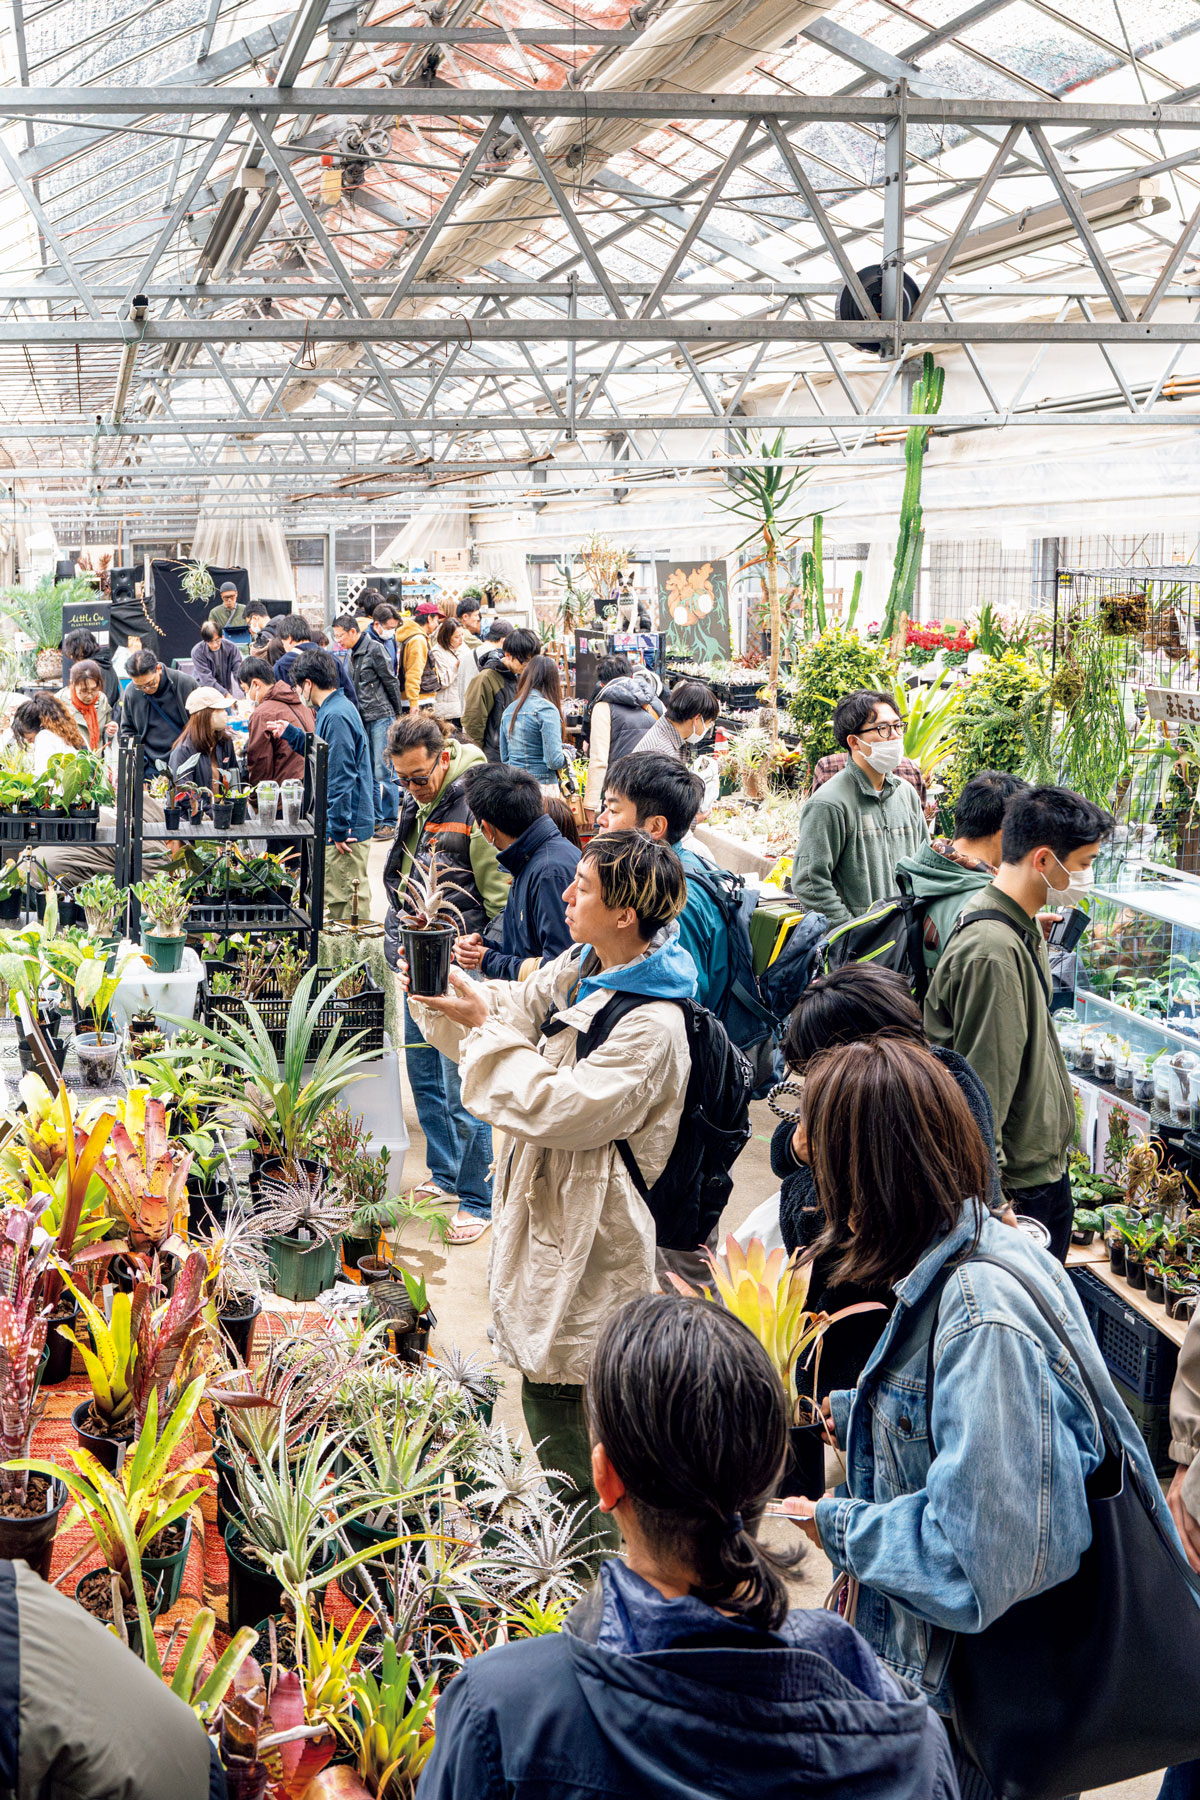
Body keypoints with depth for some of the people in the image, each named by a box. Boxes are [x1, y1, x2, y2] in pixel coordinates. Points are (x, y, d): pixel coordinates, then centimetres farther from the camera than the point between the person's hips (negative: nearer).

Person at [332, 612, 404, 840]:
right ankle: (376, 818, 17)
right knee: (368, 771, 9)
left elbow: (391, 682, -8)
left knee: (384, 771, -7)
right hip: (363, 718, 8)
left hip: (381, 717, -8)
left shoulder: (374, 649, -11)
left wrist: (398, 715, -4)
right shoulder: (352, 654, 14)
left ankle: (390, 821, -1)